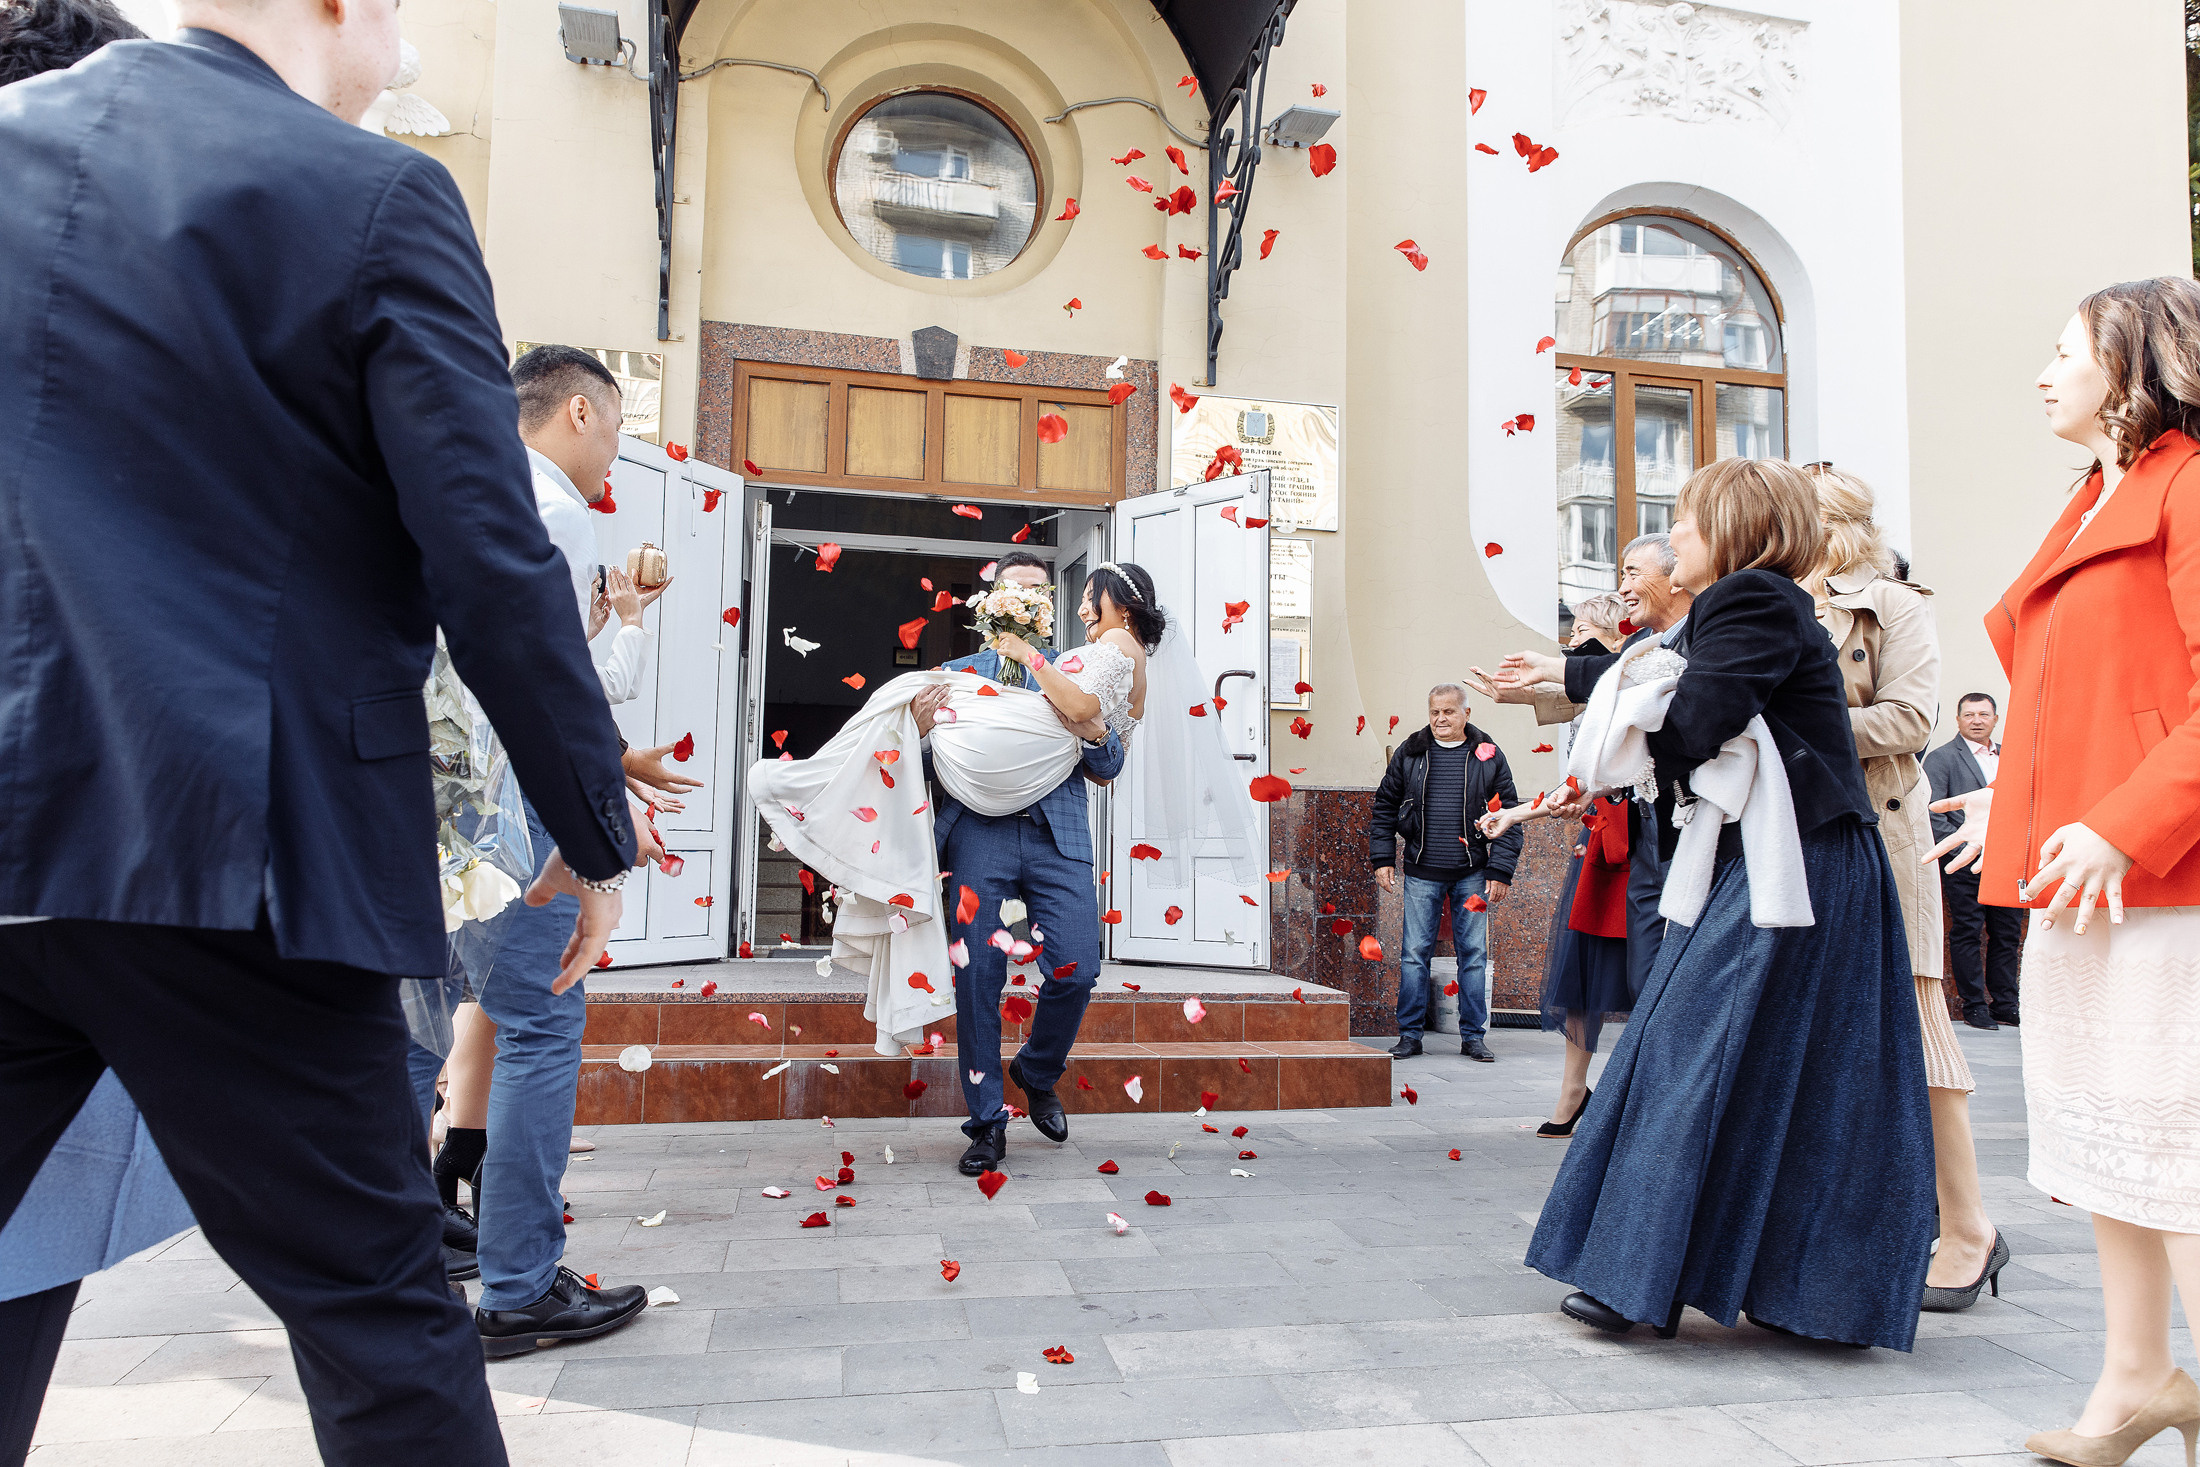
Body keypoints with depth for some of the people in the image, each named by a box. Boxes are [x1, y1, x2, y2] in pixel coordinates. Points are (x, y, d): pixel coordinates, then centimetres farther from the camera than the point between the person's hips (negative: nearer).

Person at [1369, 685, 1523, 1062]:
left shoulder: (1489, 756, 3)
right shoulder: (1409, 753, 5)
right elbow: (1385, 807, 11)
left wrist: (1500, 871, -4)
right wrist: (1382, 858, 3)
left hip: (1472, 875, 0)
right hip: (1421, 874, 1)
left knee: (1474, 955, 4)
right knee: (1414, 953, 1)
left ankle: (1473, 1036, 14)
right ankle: (1410, 1034, 10)